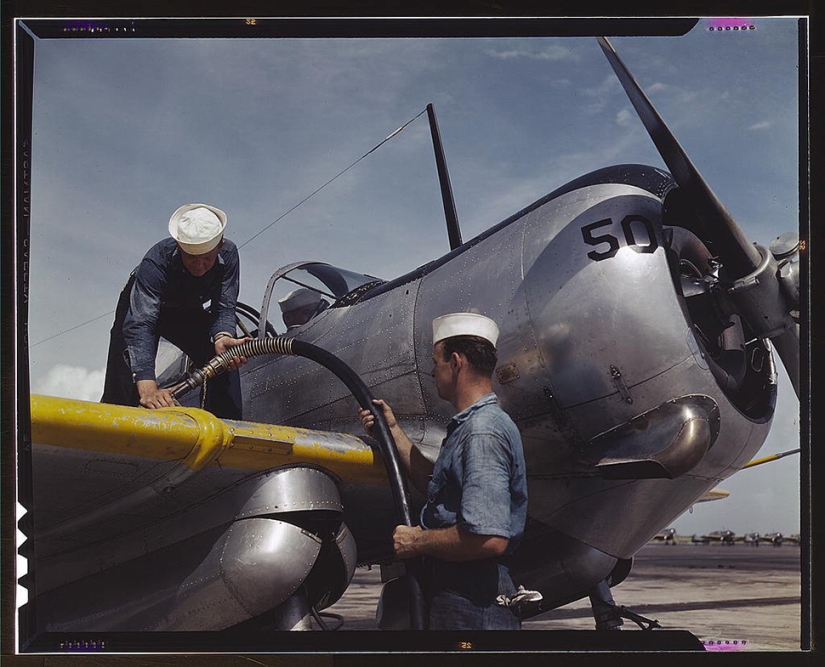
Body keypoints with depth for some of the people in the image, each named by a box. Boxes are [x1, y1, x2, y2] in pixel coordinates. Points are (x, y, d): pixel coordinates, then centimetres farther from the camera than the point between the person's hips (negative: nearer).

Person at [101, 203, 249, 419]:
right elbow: (139, 324, -49)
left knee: (226, 363, -12)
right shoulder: (156, 262, -41)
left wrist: (222, 337, -52)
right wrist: (148, 389, -63)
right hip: (141, 305, -4)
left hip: (192, 313, 4)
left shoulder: (227, 255, -30)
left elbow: (224, 309, -25)